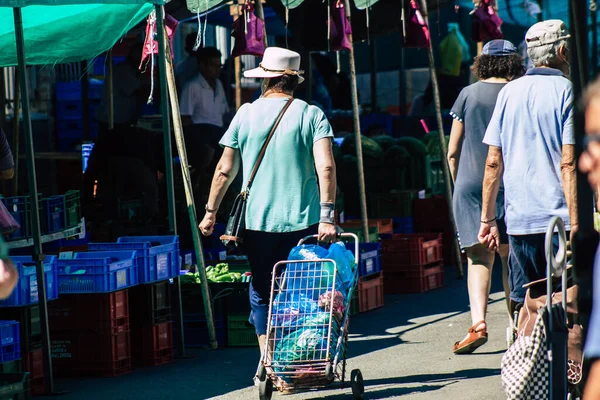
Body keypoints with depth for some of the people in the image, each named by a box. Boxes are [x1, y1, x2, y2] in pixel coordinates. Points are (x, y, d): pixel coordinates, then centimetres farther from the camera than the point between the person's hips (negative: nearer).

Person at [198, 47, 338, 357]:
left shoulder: (246, 114, 3)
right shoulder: (312, 115, 0)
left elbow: (225, 170, 5)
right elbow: (325, 166, -13)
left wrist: (211, 212, 15)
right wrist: (326, 215, -15)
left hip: (258, 221, 1)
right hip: (303, 221, -1)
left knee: (262, 294, 10)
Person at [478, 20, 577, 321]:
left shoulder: (510, 92, 10)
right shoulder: (567, 92, -5)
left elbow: (493, 163, 9)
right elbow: (568, 164, -13)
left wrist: (487, 220, 14)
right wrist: (575, 225, -15)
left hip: (519, 218, 5)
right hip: (559, 218, -5)